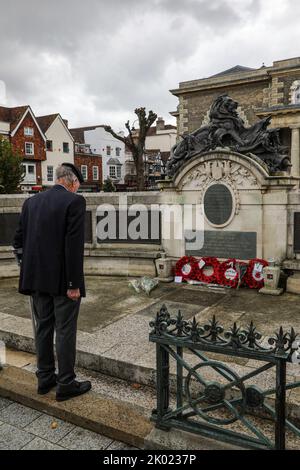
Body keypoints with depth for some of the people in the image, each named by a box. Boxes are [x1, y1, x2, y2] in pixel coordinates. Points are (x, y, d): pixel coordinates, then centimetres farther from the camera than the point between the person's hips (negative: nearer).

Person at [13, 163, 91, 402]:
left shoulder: (31, 201, 8)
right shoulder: (75, 201, -12)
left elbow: (19, 240, 9)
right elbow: (74, 245, -19)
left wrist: (29, 268, 15)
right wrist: (74, 283, -16)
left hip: (37, 278, 6)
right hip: (62, 279, -6)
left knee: (43, 328, 17)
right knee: (65, 331, 5)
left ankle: (45, 378, 30)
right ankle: (66, 384, 17)